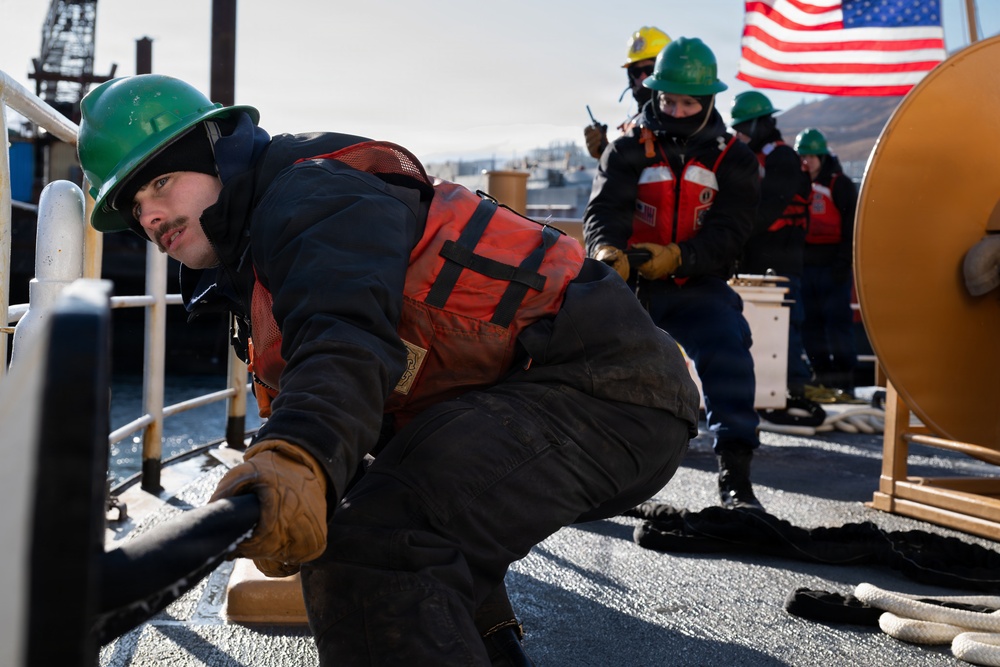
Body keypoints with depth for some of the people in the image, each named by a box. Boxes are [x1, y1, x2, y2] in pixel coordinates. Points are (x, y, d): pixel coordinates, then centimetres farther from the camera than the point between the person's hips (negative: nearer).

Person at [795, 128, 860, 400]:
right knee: (811, 325, 7)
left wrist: (843, 262, -14)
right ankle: (822, 378, 15)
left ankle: (844, 382, -4)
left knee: (838, 323, -7)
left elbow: (852, 228, -6)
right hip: (804, 265, 6)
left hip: (833, 267, -5)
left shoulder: (840, 185, -2)